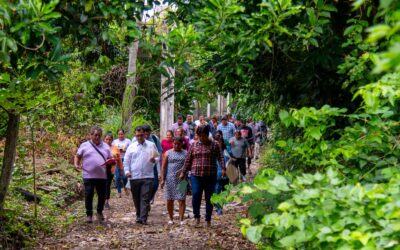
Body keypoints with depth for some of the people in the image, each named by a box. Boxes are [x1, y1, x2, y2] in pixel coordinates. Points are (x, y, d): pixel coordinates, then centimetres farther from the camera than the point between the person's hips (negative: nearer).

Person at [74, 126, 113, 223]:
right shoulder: (85, 145, 5)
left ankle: (100, 212, 25)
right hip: (88, 176, -3)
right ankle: (89, 214, 7)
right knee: (89, 195, -3)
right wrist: (76, 164, -9)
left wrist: (110, 161, -7)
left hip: (102, 176, 3)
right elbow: (77, 156, 9)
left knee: (102, 195, 8)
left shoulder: (105, 146, 13)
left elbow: (110, 159, 16)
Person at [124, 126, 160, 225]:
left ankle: (143, 218, -12)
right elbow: (126, 160, 9)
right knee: (136, 198, 10)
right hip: (134, 176, 2)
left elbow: (157, 157, 11)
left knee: (145, 198, -9)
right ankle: (138, 216, 24)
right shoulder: (131, 147, 9)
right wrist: (127, 171, -5)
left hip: (147, 176, -2)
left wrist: (154, 160, -12)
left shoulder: (151, 145, 7)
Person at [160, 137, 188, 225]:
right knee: (169, 200, 5)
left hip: (182, 179, 0)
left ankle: (181, 219, -5)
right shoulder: (168, 153, 7)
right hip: (170, 179, 0)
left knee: (182, 200, -6)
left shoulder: (186, 154, 9)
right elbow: (163, 167, 4)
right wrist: (163, 179, -4)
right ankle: (171, 219, 18)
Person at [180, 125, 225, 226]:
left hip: (210, 176, 0)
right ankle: (197, 216, 6)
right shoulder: (194, 145, 10)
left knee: (209, 198, 4)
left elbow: (220, 157, -1)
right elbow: (188, 160, 13)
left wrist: (223, 168, -16)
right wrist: (183, 172, 11)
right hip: (196, 175, 0)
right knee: (196, 195, -14)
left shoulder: (214, 145, 6)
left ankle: (208, 220, 14)